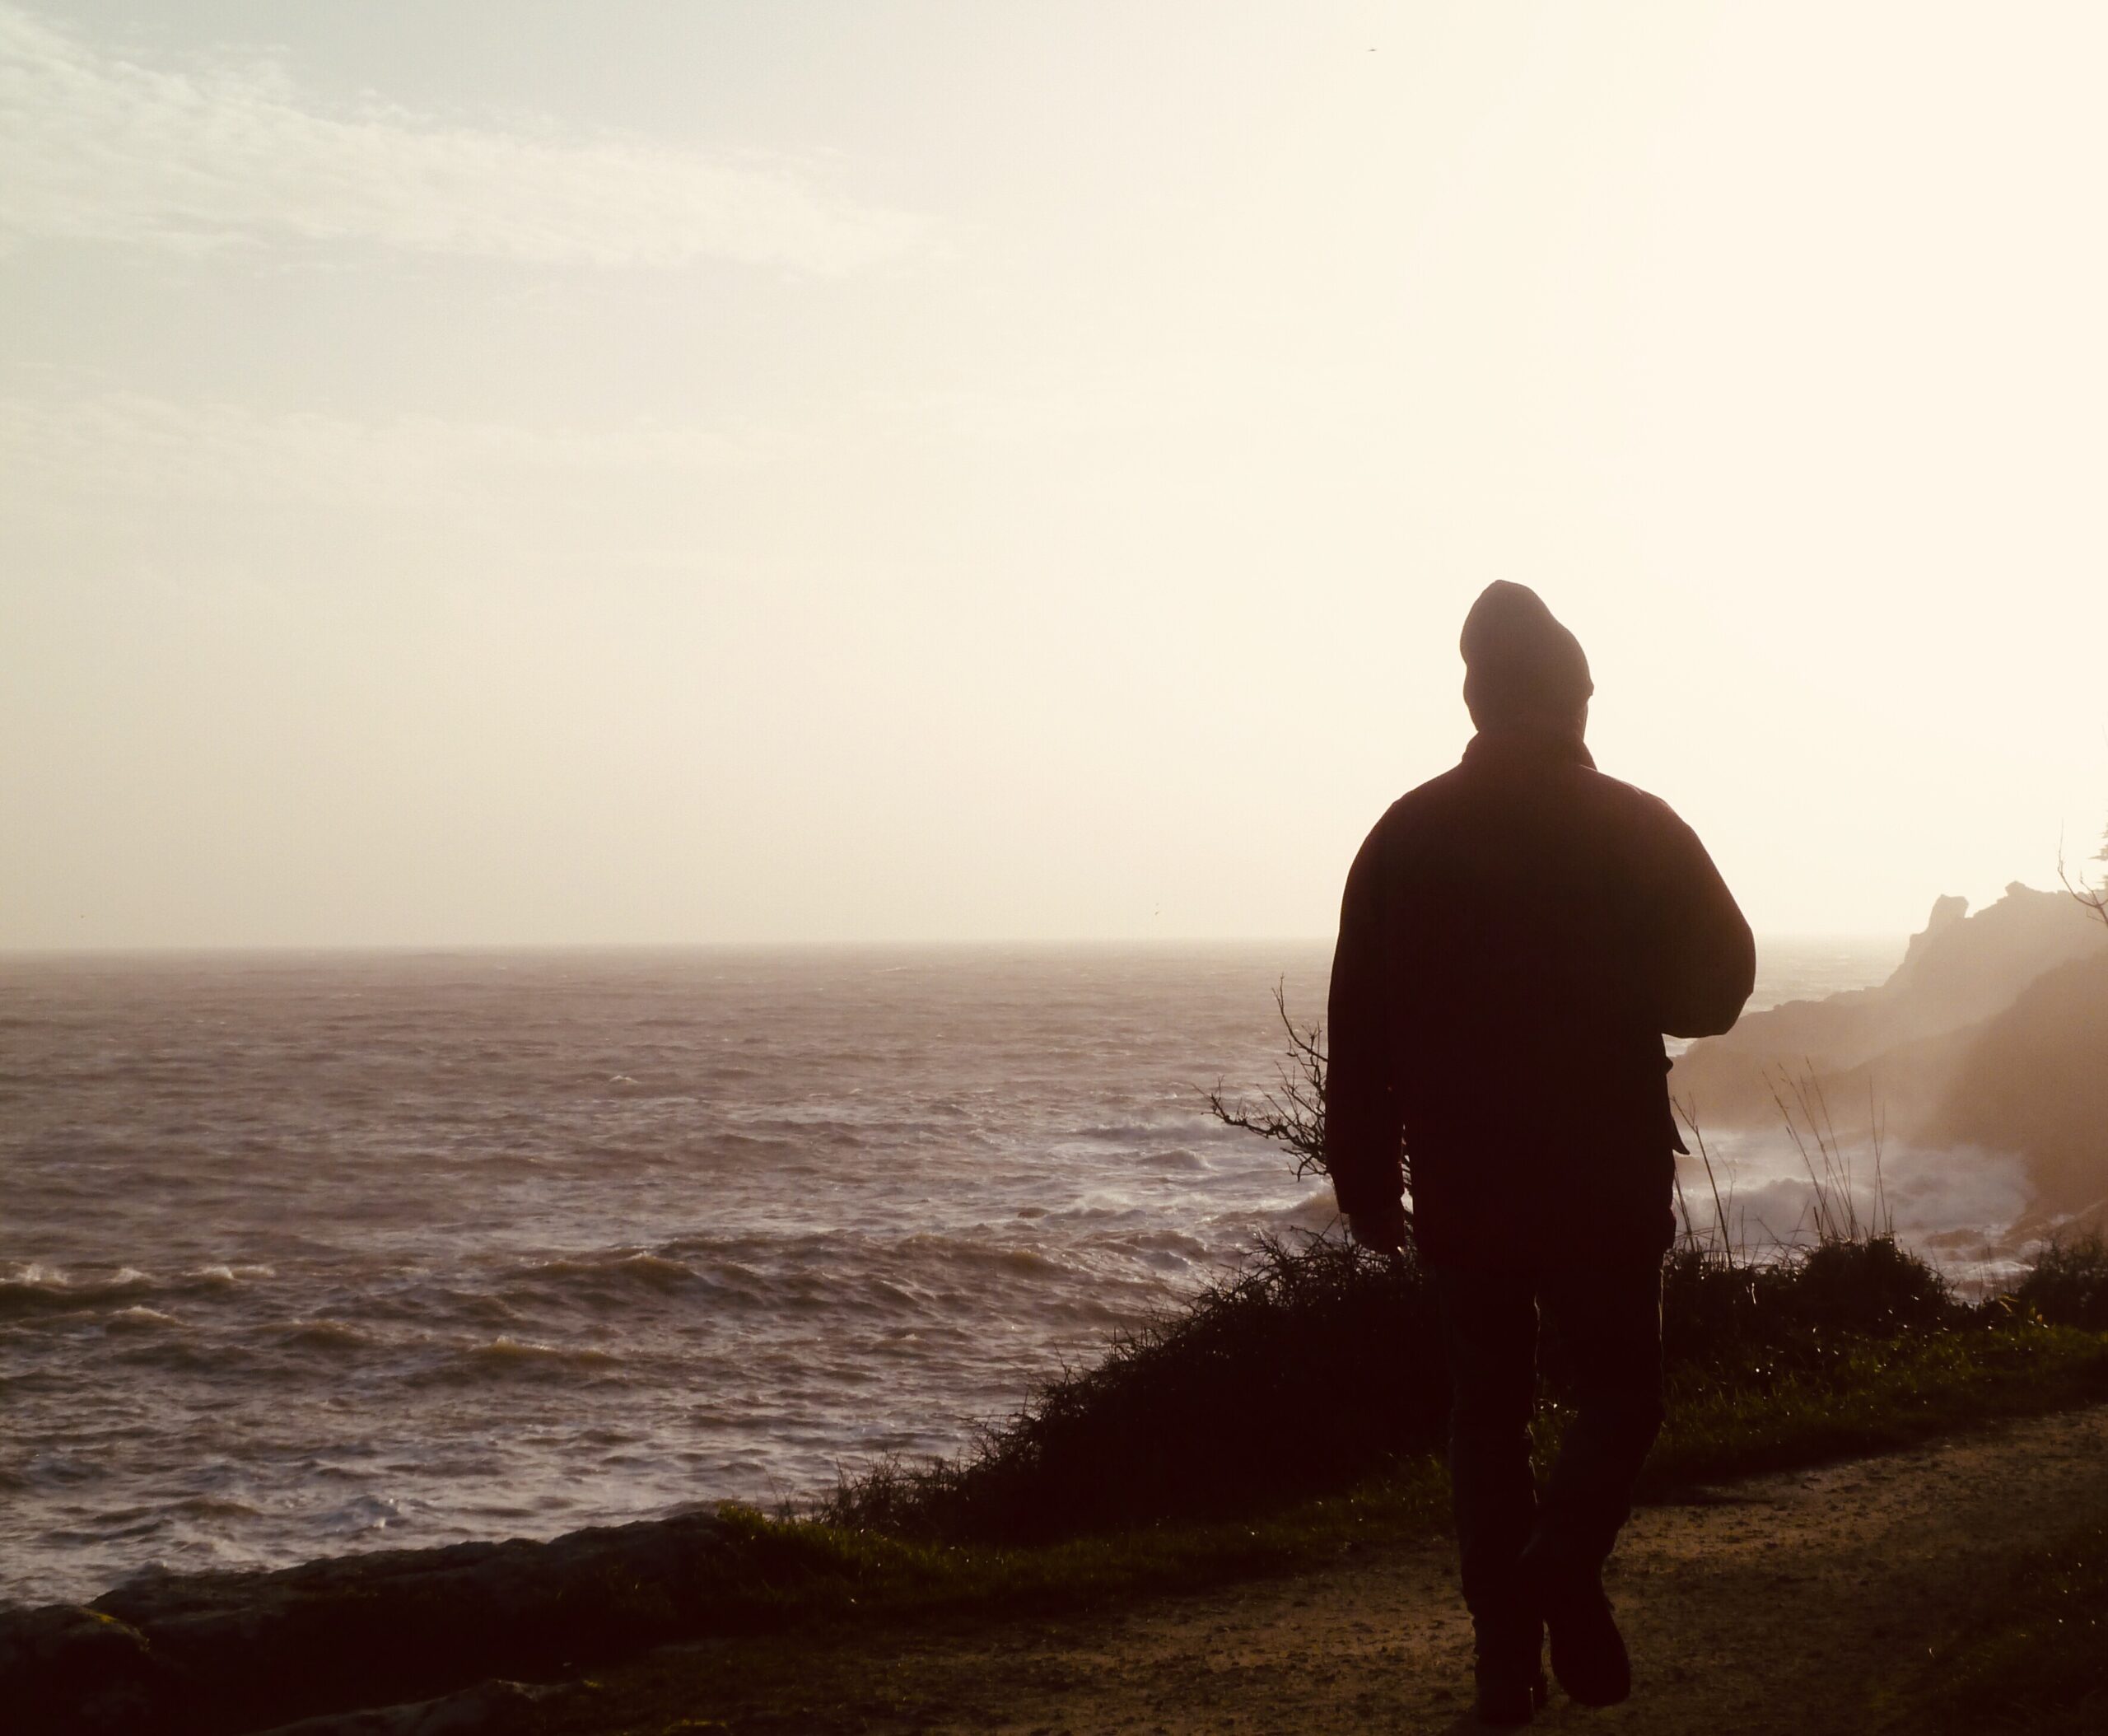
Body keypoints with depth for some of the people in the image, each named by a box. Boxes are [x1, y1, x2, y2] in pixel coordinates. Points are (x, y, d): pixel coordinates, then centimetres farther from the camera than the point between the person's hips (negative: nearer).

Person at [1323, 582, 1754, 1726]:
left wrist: (1365, 1178, 4)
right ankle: (1564, 1559, -16)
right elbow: (1718, 986, 1)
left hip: (1459, 1181, 1)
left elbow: (1359, 1021, -3)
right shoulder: (1638, 829, -5)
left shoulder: (1410, 833, -2)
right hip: (1608, 1177, -1)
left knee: (1487, 1408, 10)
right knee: (1617, 1390, 11)